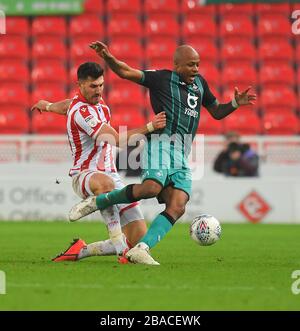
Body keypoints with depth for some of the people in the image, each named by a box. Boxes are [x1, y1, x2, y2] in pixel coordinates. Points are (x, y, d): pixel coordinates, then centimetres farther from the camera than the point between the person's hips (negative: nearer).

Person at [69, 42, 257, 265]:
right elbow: (125, 72, -2)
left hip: (182, 156, 6)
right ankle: (96, 203, -12)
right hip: (161, 141, -6)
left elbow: (217, 112, 36)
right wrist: (108, 57, -20)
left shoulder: (200, 83, 25)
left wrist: (235, 103, 18)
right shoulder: (162, 78, 6)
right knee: (151, 188, -31)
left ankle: (141, 249, -19)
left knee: (177, 207, -14)